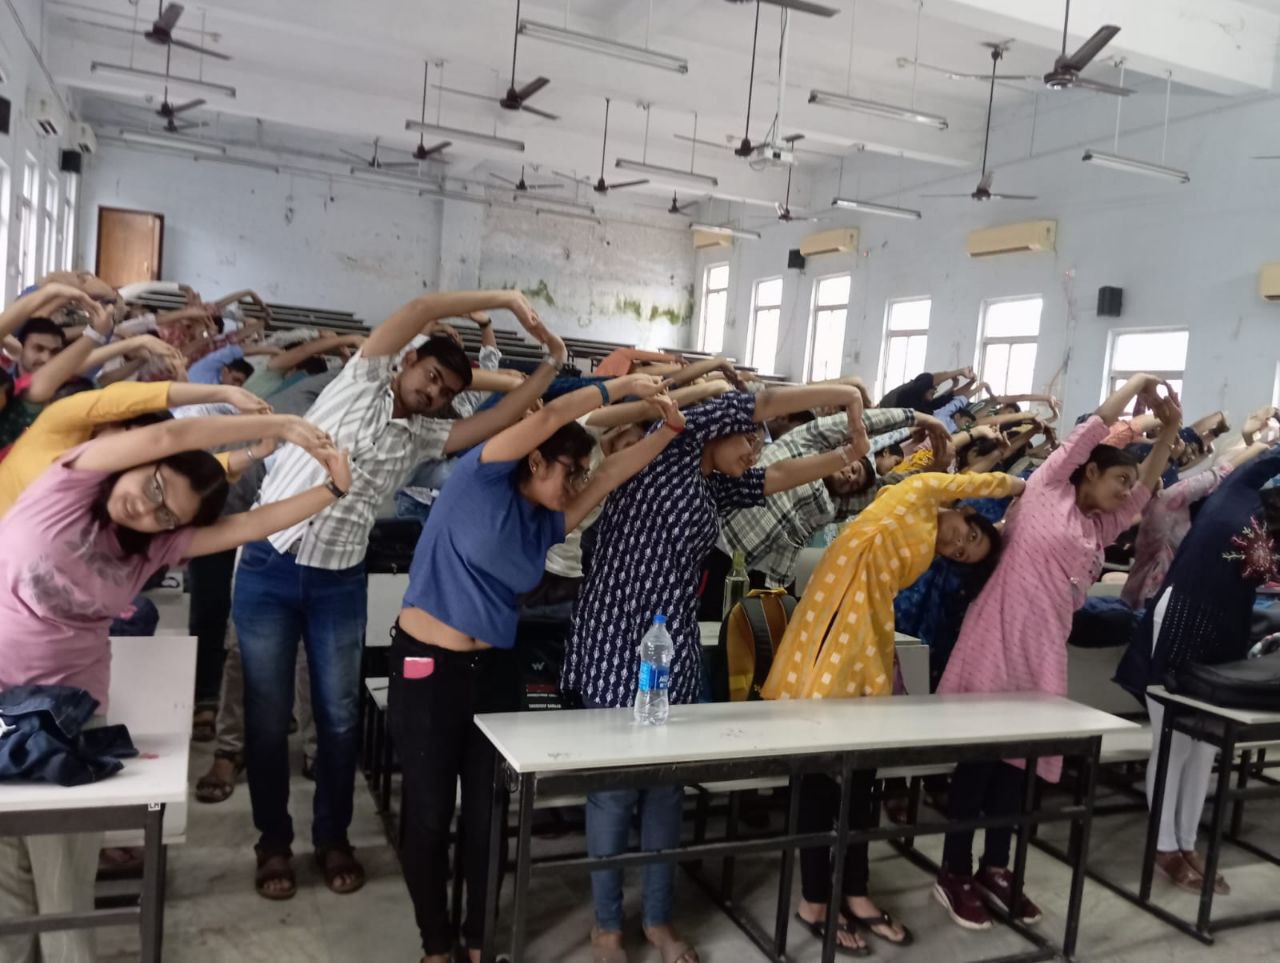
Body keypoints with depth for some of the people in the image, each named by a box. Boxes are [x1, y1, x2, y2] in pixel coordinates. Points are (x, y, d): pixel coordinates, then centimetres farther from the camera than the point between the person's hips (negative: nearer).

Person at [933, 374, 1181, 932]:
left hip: (1044, 650, 7)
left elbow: (1147, 488, 20)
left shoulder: (1099, 528, 21)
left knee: (1021, 759, 11)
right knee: (978, 754, -1)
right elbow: (1094, 429, 0)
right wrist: (1138, 384, 10)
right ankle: (954, 873, 8)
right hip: (998, 639, -7)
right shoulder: (1045, 490, 1)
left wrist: (1170, 428, 13)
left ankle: (995, 868, 24)